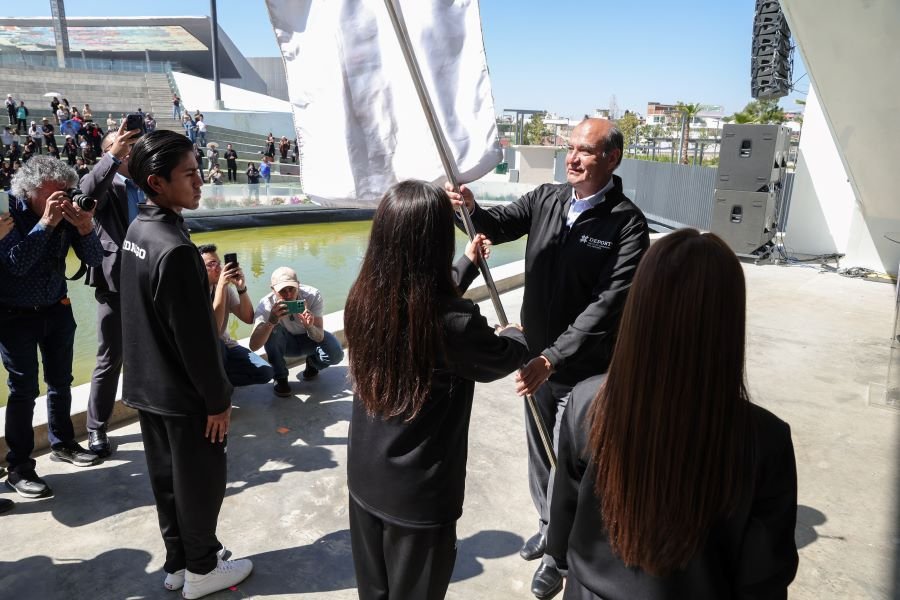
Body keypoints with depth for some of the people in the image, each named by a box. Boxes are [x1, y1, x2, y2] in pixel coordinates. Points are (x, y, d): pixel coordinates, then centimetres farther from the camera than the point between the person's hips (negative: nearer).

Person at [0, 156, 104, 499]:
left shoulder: (66, 215, -6)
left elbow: (94, 259, -8)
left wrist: (85, 229, -26)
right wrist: (45, 223, -32)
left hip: (57, 310, 4)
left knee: (61, 381, 12)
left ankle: (62, 443, 30)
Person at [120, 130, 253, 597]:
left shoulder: (137, 230, 4)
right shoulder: (175, 248, -26)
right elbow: (194, 337, -24)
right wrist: (217, 399, -15)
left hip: (147, 385, 9)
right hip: (184, 393, -9)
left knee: (166, 477, 20)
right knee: (200, 482, 9)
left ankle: (177, 562, 37)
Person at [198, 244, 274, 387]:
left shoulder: (226, 286, -5)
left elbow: (248, 318, -9)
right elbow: (213, 328, -33)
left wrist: (241, 287, -23)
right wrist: (221, 285, -35)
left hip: (224, 346, 5)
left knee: (265, 372, -12)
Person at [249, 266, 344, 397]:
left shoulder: (313, 295, -27)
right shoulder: (266, 304, -28)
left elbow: (319, 337, -28)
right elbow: (253, 346, -38)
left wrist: (310, 327, -51)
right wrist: (271, 321, -54)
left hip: (309, 338, 0)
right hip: (285, 343, 0)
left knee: (335, 354, -29)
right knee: (272, 329, -33)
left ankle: (312, 363, 8)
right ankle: (280, 378, -12)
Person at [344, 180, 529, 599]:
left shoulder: (363, 299, -12)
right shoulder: (455, 322, -30)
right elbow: (506, 358, -8)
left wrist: (468, 263, 22)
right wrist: (515, 334, 15)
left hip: (364, 478, 6)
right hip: (420, 494, -5)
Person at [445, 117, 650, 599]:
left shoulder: (627, 223, -17)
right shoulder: (546, 198, -1)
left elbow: (607, 305, -23)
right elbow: (499, 225, -2)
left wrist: (553, 357, -30)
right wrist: (471, 209, -25)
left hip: (584, 369, -5)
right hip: (537, 357, 5)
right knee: (539, 453, 23)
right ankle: (549, 527, 49)